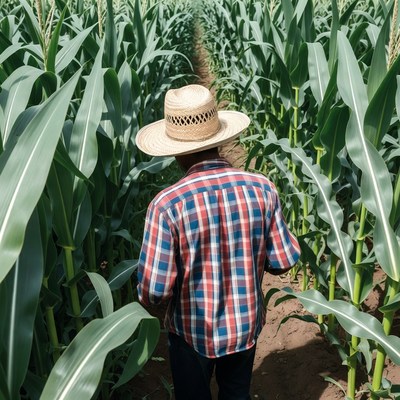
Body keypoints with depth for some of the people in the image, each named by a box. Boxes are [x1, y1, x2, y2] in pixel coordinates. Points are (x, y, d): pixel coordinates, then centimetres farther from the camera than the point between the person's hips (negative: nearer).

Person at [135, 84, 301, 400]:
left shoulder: (167, 204, -27)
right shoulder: (262, 189, -16)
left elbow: (155, 289, -23)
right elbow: (283, 262, -7)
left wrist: (145, 300, 1)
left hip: (192, 331, -3)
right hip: (247, 325, 3)